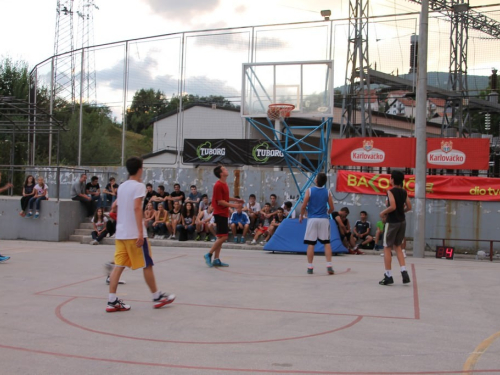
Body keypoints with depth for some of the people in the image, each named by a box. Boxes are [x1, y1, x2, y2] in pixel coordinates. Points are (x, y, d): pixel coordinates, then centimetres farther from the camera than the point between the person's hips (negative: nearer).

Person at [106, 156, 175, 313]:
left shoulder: (122, 186, 14)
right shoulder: (139, 186, -10)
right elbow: (137, 208, -20)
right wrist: (140, 232, -22)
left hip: (120, 233, 7)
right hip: (134, 233, -7)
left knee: (119, 265, 4)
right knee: (147, 265, 4)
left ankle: (112, 301, -1)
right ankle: (157, 297, 15)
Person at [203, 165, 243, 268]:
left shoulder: (224, 184, 12)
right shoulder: (218, 185, -16)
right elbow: (220, 201, -18)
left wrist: (237, 200, 16)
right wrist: (234, 205, -19)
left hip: (224, 214, 10)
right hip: (220, 214, -10)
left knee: (221, 237, 9)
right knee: (223, 237, -11)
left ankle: (216, 260, 12)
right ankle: (209, 254, -2)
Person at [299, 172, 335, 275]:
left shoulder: (310, 191, -4)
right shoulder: (327, 192, 2)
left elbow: (303, 206, -6)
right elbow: (331, 208, 4)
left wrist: (301, 216, 11)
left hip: (312, 219, -1)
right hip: (324, 219, 1)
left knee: (311, 244, 2)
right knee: (327, 243, 6)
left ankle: (310, 267, 4)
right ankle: (329, 266, -1)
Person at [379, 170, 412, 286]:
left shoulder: (391, 191, -13)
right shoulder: (404, 192, 7)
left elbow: (392, 207, -24)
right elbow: (409, 207, 8)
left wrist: (383, 212, -9)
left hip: (392, 222, -7)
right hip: (402, 221, 7)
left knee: (387, 248, 2)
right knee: (397, 246, 19)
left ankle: (388, 276, 2)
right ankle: (404, 272, 6)